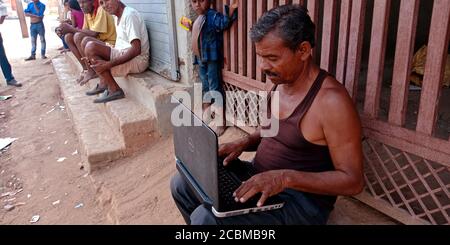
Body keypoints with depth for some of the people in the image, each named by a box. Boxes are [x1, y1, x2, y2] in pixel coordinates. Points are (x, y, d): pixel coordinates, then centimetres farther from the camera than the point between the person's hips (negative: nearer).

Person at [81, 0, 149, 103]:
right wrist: (94, 56, 7)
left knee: (90, 47, -17)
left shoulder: (130, 14, -14)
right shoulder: (119, 17, 15)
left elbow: (136, 49, -22)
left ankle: (114, 90, -10)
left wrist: (109, 64, -23)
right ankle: (104, 83, 5)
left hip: (137, 60, -10)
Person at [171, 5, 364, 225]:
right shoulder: (281, 82, 3)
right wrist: (244, 143, -2)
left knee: (205, 218, -27)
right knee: (181, 184, 4)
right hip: (258, 180, 8)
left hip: (300, 200, -7)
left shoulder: (331, 100, -23)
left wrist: (285, 178, -30)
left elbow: (353, 180, -20)